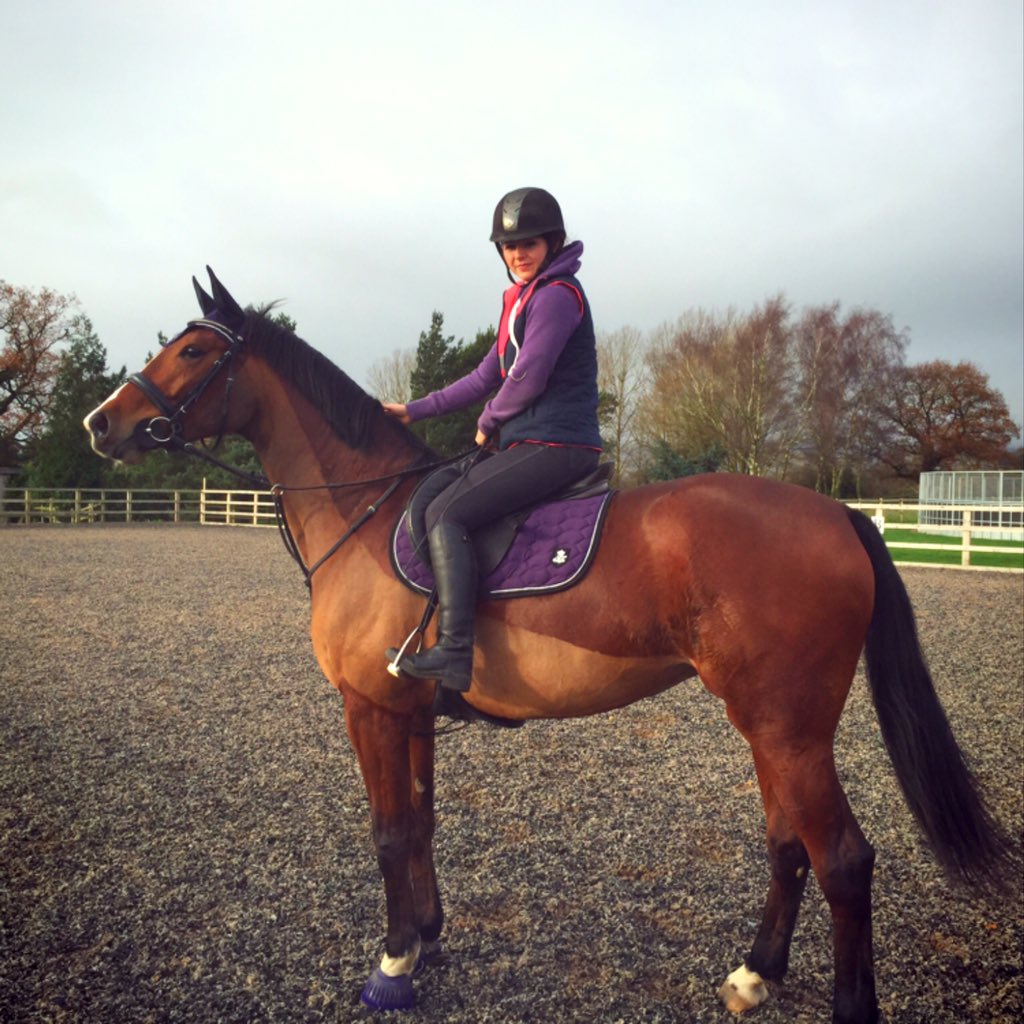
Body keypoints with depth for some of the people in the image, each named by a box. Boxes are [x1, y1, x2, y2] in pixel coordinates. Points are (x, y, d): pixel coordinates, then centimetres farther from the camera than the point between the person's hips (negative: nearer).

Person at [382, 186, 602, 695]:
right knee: (446, 505, 18)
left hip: (554, 446, -10)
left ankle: (454, 650, -20)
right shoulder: (521, 300, 20)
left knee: (446, 514, -17)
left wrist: (489, 423, 0)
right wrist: (414, 410, 18)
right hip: (528, 445, 10)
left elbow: (527, 378, -17)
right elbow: (487, 375, 21)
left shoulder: (556, 294, -10)